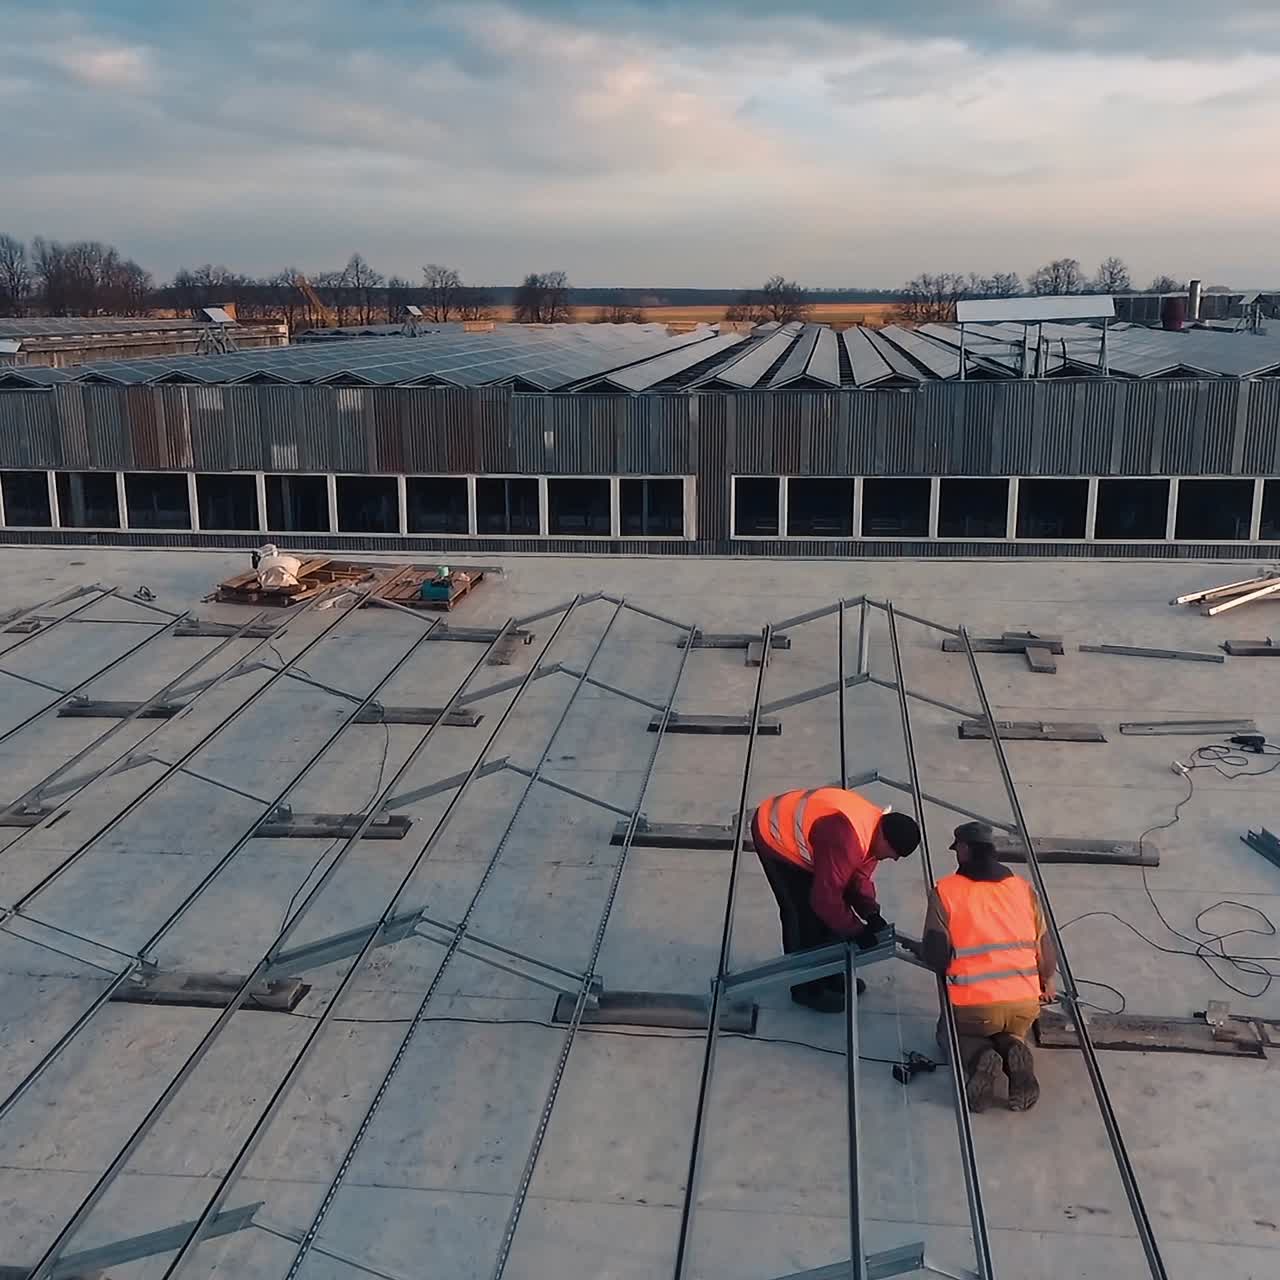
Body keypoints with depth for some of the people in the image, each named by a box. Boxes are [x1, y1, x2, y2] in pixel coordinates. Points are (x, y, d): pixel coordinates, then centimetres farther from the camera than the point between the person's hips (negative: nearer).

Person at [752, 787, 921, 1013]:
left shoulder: (875, 828, -8)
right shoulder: (845, 840, -38)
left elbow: (860, 876, 5)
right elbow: (825, 898, -32)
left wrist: (871, 913, -9)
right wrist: (857, 931, -20)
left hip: (795, 828, 9)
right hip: (774, 836, -9)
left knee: (826, 914, 12)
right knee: (802, 915, -6)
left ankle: (828, 973, 29)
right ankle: (806, 989, 9)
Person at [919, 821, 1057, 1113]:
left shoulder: (946, 890, -3)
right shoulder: (1023, 887, 9)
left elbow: (934, 955, -6)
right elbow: (1044, 945, 14)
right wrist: (1046, 982, 34)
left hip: (974, 1005, -3)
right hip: (1026, 1003, 3)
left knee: (951, 1033, 28)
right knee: (1010, 1034, 34)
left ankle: (979, 1057, -6)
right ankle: (1013, 1050, -2)